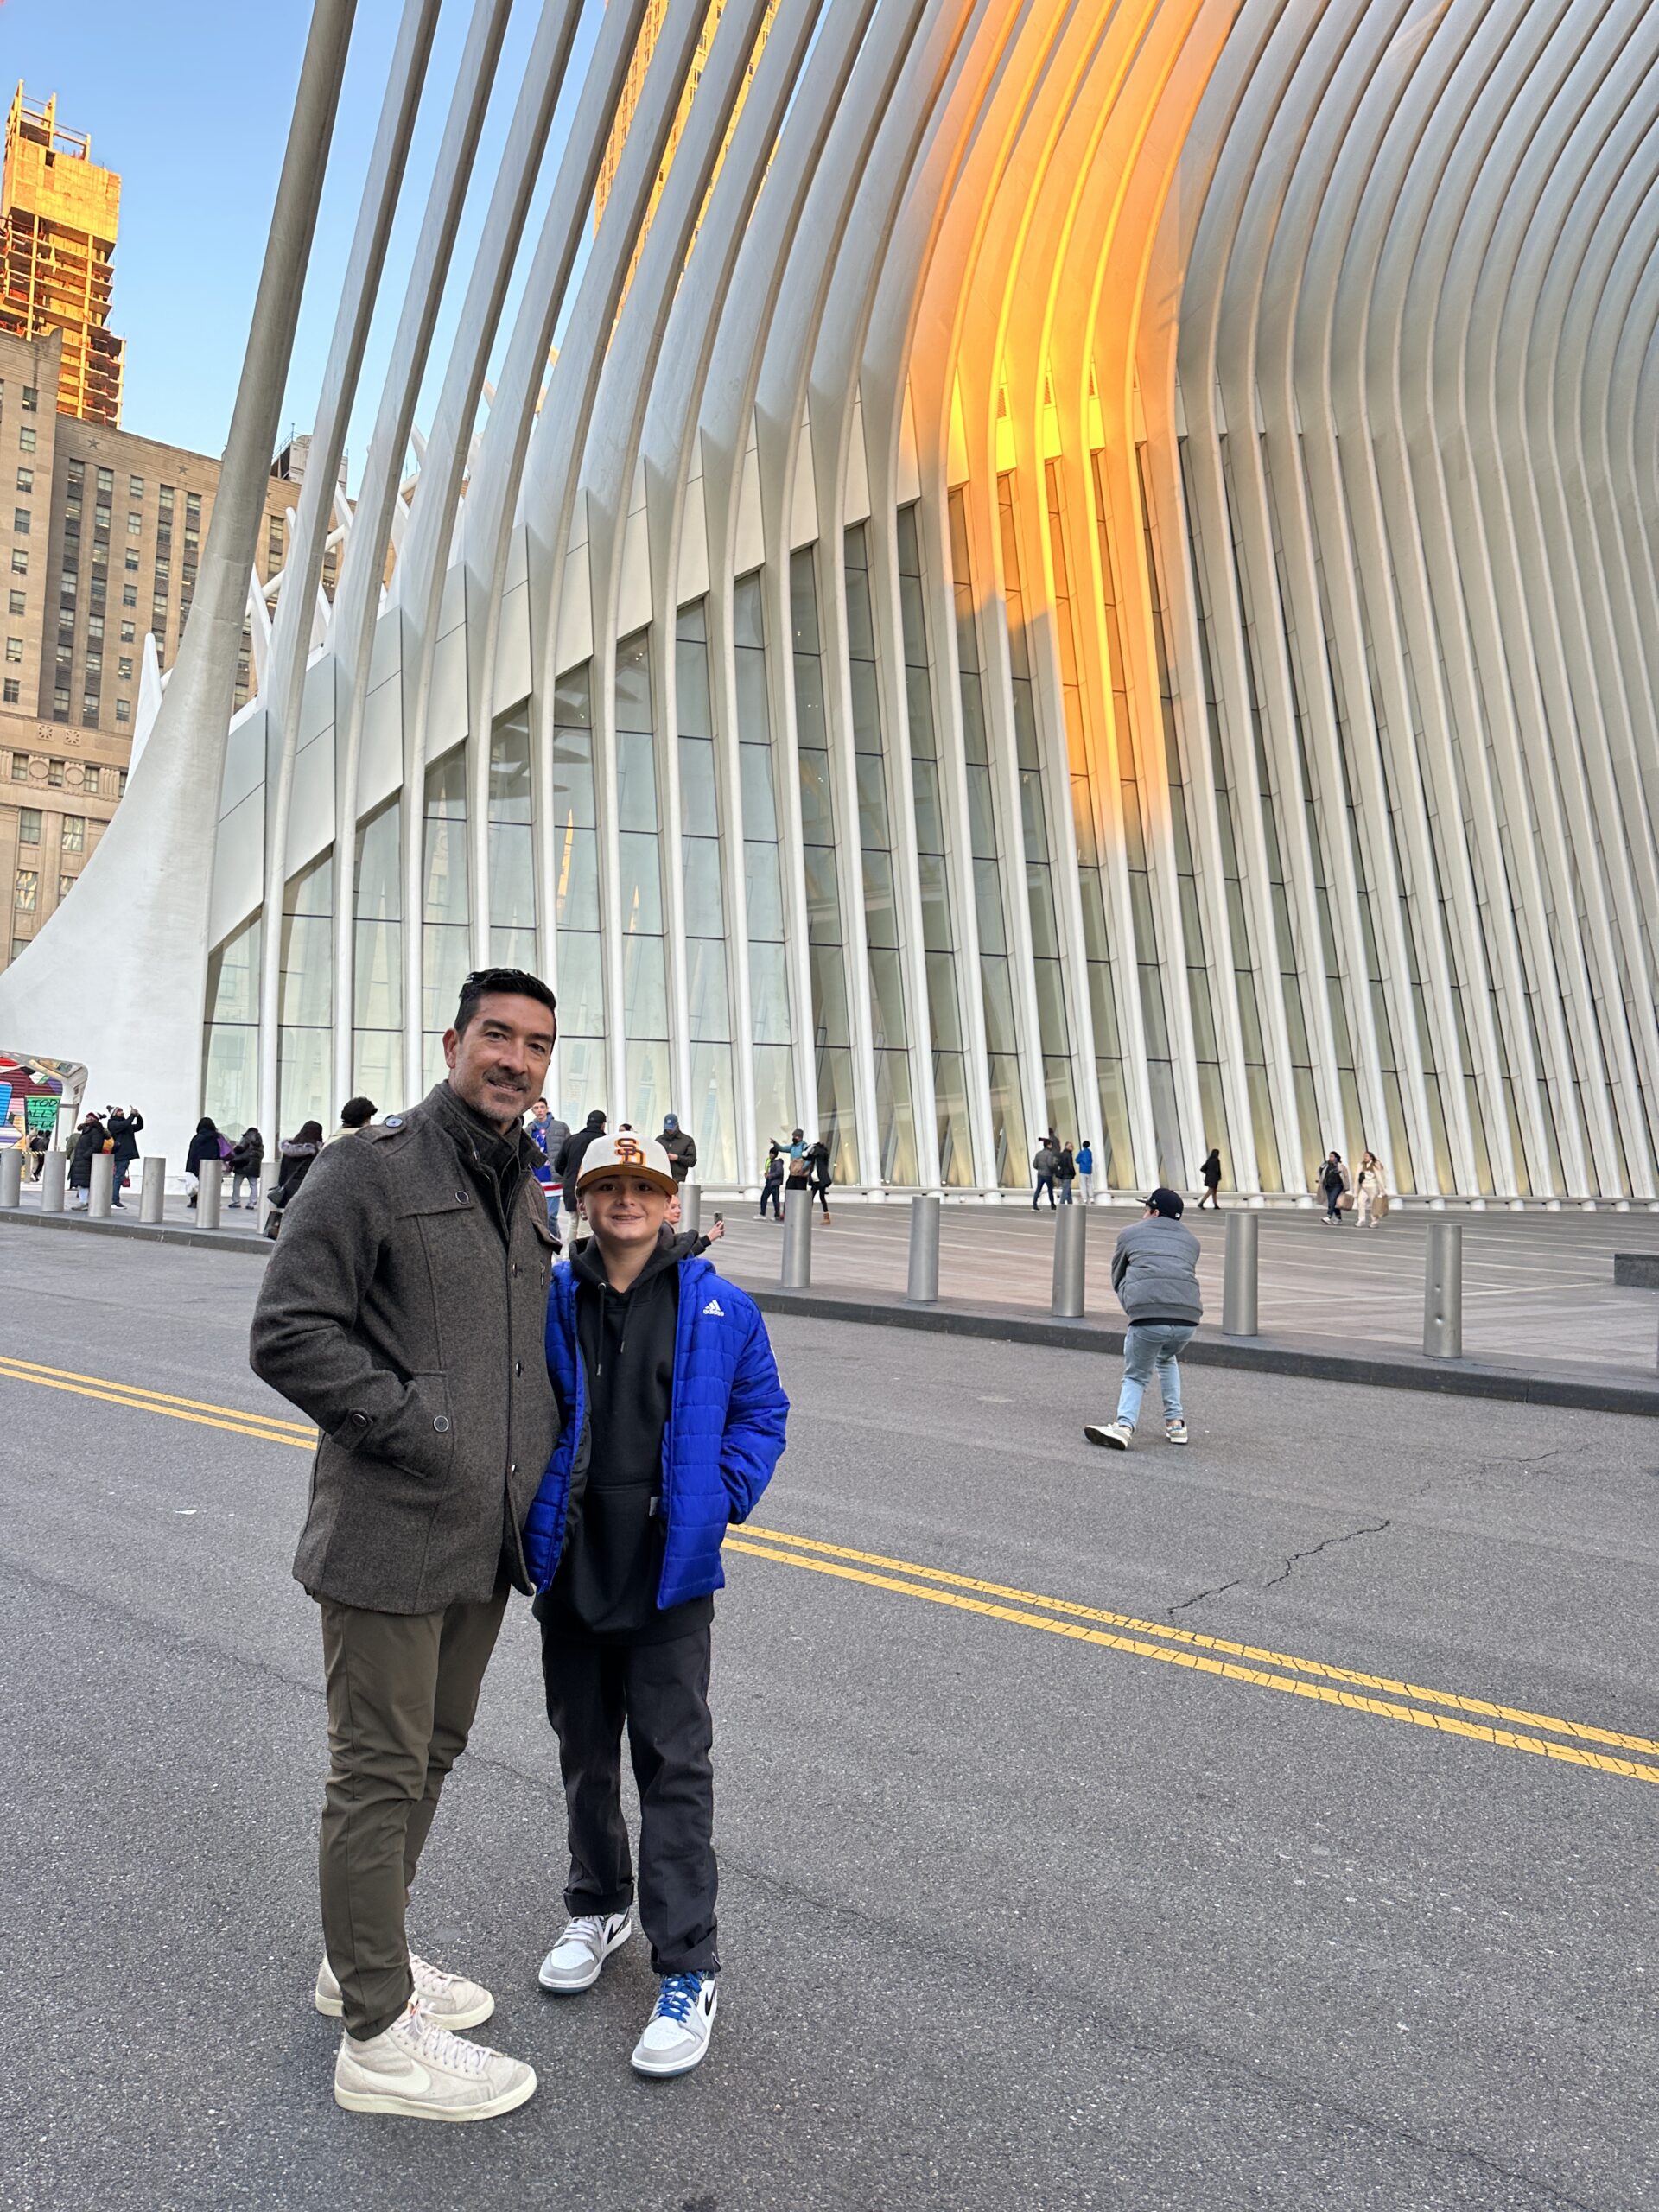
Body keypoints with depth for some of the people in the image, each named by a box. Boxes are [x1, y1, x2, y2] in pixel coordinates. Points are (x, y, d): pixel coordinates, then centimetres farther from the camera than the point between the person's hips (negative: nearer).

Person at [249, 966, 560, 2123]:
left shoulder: (529, 1194, 11)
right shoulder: (370, 1170, -12)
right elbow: (288, 1334, -16)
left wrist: (541, 1467, 12)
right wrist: (413, 1425, -19)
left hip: (487, 1539, 8)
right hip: (390, 1533, -8)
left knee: (432, 1754, 21)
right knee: (381, 1774, 5)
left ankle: (365, 1957, 41)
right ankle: (379, 2037, 22)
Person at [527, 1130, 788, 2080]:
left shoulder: (720, 1308, -4)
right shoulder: (550, 1300, -2)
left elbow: (762, 1410, 4)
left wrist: (724, 1495, -7)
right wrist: (527, 1506, -1)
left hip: (670, 1571, -2)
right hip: (571, 1564, 3)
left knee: (675, 1765, 3)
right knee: (584, 1750, 20)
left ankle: (689, 1969, 16)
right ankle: (599, 1905, 42)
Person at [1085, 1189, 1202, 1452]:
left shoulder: (1130, 1233, 19)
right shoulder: (1191, 1240, 27)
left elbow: (1117, 1279, 24)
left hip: (1147, 1317, -3)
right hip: (1188, 1317, 3)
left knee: (1135, 1377, 15)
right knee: (1167, 1361, 33)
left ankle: (1124, 1426, -9)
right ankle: (1176, 1423, 25)